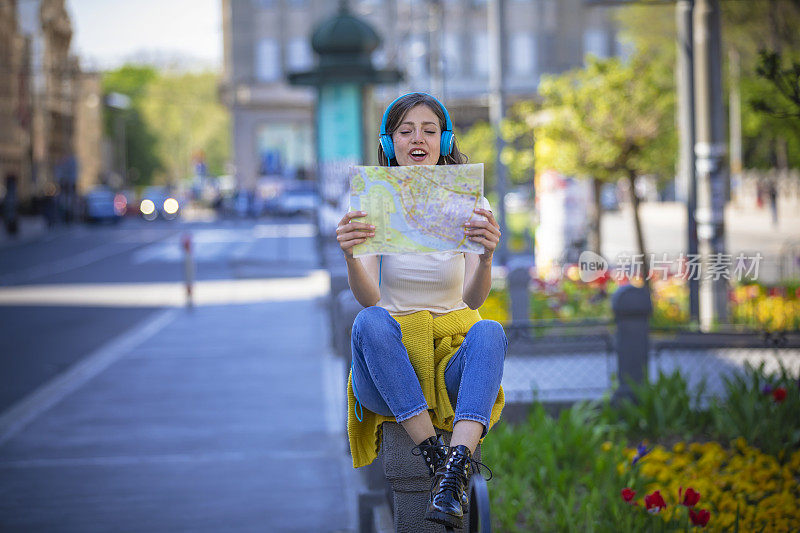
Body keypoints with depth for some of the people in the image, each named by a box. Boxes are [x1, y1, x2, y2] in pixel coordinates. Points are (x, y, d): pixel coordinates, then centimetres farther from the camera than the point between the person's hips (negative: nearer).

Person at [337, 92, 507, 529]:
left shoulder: (470, 207, 3)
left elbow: (474, 299, -13)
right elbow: (368, 299, -12)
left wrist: (487, 256, -34)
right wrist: (350, 257, -34)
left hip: (453, 355, 0)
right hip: (388, 371, 0)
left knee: (488, 331, -32)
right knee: (369, 322, -33)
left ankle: (453, 471, -46)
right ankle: (436, 458, -34)